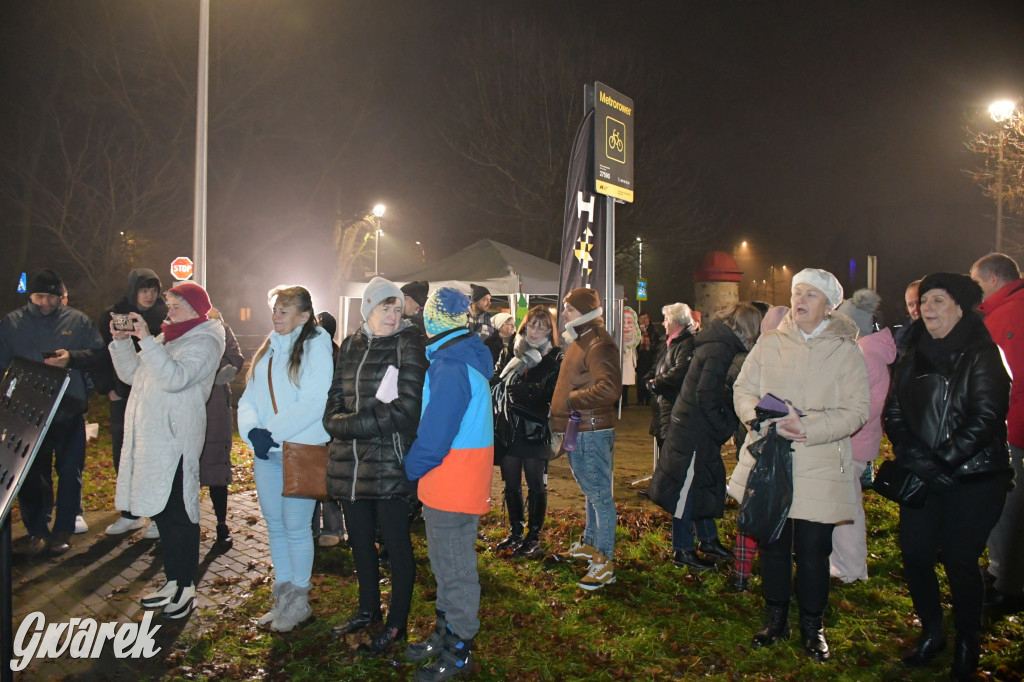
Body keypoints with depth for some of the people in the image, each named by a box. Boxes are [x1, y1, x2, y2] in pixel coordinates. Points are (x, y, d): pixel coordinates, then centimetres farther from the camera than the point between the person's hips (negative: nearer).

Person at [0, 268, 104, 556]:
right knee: (32, 475, 7)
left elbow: (98, 353, 0)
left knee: (70, 472, 5)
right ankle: (36, 530, 21)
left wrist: (72, 357, -18)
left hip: (70, 411, -1)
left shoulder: (77, 320, 2)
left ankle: (63, 530, 18)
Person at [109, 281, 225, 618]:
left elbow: (175, 378, -25)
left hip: (175, 441, -9)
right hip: (149, 439, 9)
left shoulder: (204, 342, -9)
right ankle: (173, 581, 27)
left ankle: (186, 587, 10)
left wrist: (145, 340, -24)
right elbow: (130, 374, 19)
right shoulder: (166, 338, 18)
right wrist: (121, 341, 5)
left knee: (179, 514, -2)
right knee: (160, 511, 14)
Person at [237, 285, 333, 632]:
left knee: (296, 527, 1)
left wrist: (273, 433, -17)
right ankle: (283, 595, 27)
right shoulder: (269, 347, 13)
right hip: (265, 452, 7)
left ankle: (299, 600, 17)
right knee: (274, 525, 14)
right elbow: (249, 398, 11)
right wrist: (252, 431, -7)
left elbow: (313, 403, -17)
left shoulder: (316, 346, -7)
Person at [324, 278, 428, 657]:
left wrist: (349, 423, -11)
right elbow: (334, 403, 13)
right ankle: (368, 610, 37)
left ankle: (396, 625, 20)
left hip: (389, 461, -6)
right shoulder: (351, 346, 10)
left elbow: (405, 411, -15)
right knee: (359, 539, 17)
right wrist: (337, 423, -10)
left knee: (395, 543, 4)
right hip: (350, 461, 6)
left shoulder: (408, 345, -7)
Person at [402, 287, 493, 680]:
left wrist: (413, 468, -7)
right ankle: (445, 633, 35)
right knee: (446, 563, 21)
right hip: (451, 483, 10)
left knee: (455, 570, 3)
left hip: (452, 484, -10)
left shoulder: (451, 368, -22)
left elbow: (435, 432, -23)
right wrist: (419, 467, 16)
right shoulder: (465, 358, 10)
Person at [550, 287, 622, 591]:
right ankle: (590, 543, 37)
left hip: (593, 432, -10)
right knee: (590, 491, 22)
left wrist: (572, 399, -19)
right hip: (576, 430, 10)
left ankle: (604, 562, 5)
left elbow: (610, 389, -30)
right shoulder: (579, 341, 15)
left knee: (599, 493, -3)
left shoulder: (599, 345, -18)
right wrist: (561, 426, 13)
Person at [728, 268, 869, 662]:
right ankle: (775, 619, 28)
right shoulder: (768, 344, 8)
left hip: (819, 467, -2)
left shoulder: (845, 351, 1)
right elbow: (742, 392, 5)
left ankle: (812, 626, 24)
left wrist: (809, 427, -19)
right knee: (773, 545, 11)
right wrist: (771, 421, -14)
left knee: (813, 550, 4)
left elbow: (856, 411, -5)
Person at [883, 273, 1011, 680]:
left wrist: (942, 460, -18)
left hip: (972, 478, -4)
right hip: (922, 478, 5)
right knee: (914, 554, 4)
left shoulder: (982, 355, -7)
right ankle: (931, 632, 26)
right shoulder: (912, 356, 9)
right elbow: (894, 412, 6)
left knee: (960, 560, 0)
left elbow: (986, 418, -14)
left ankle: (967, 646, 21)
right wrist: (914, 458, -8)